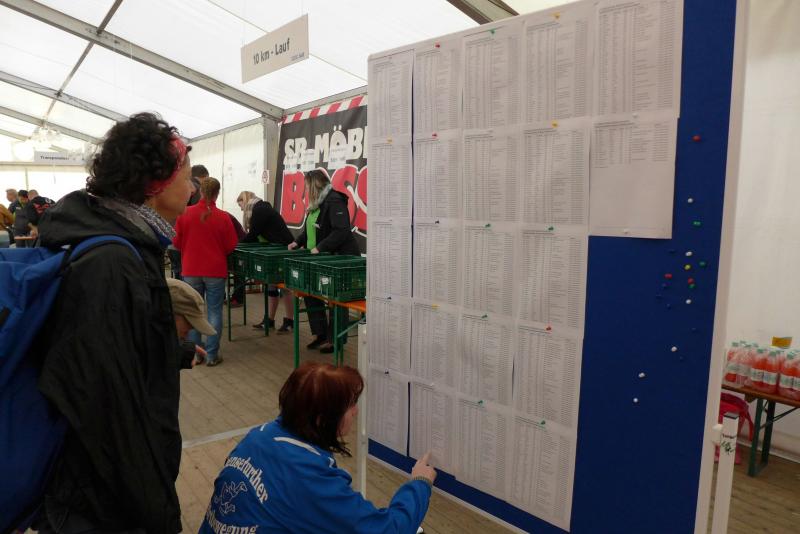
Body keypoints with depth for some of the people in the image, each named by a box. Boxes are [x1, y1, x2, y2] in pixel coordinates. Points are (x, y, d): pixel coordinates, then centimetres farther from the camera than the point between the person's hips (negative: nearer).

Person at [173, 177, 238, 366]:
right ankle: (212, 355, 9)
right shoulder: (223, 217, -11)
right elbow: (231, 246, -4)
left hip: (191, 271, 2)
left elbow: (176, 242, 1)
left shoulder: (185, 214, -7)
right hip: (216, 271, -1)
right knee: (214, 312, 6)